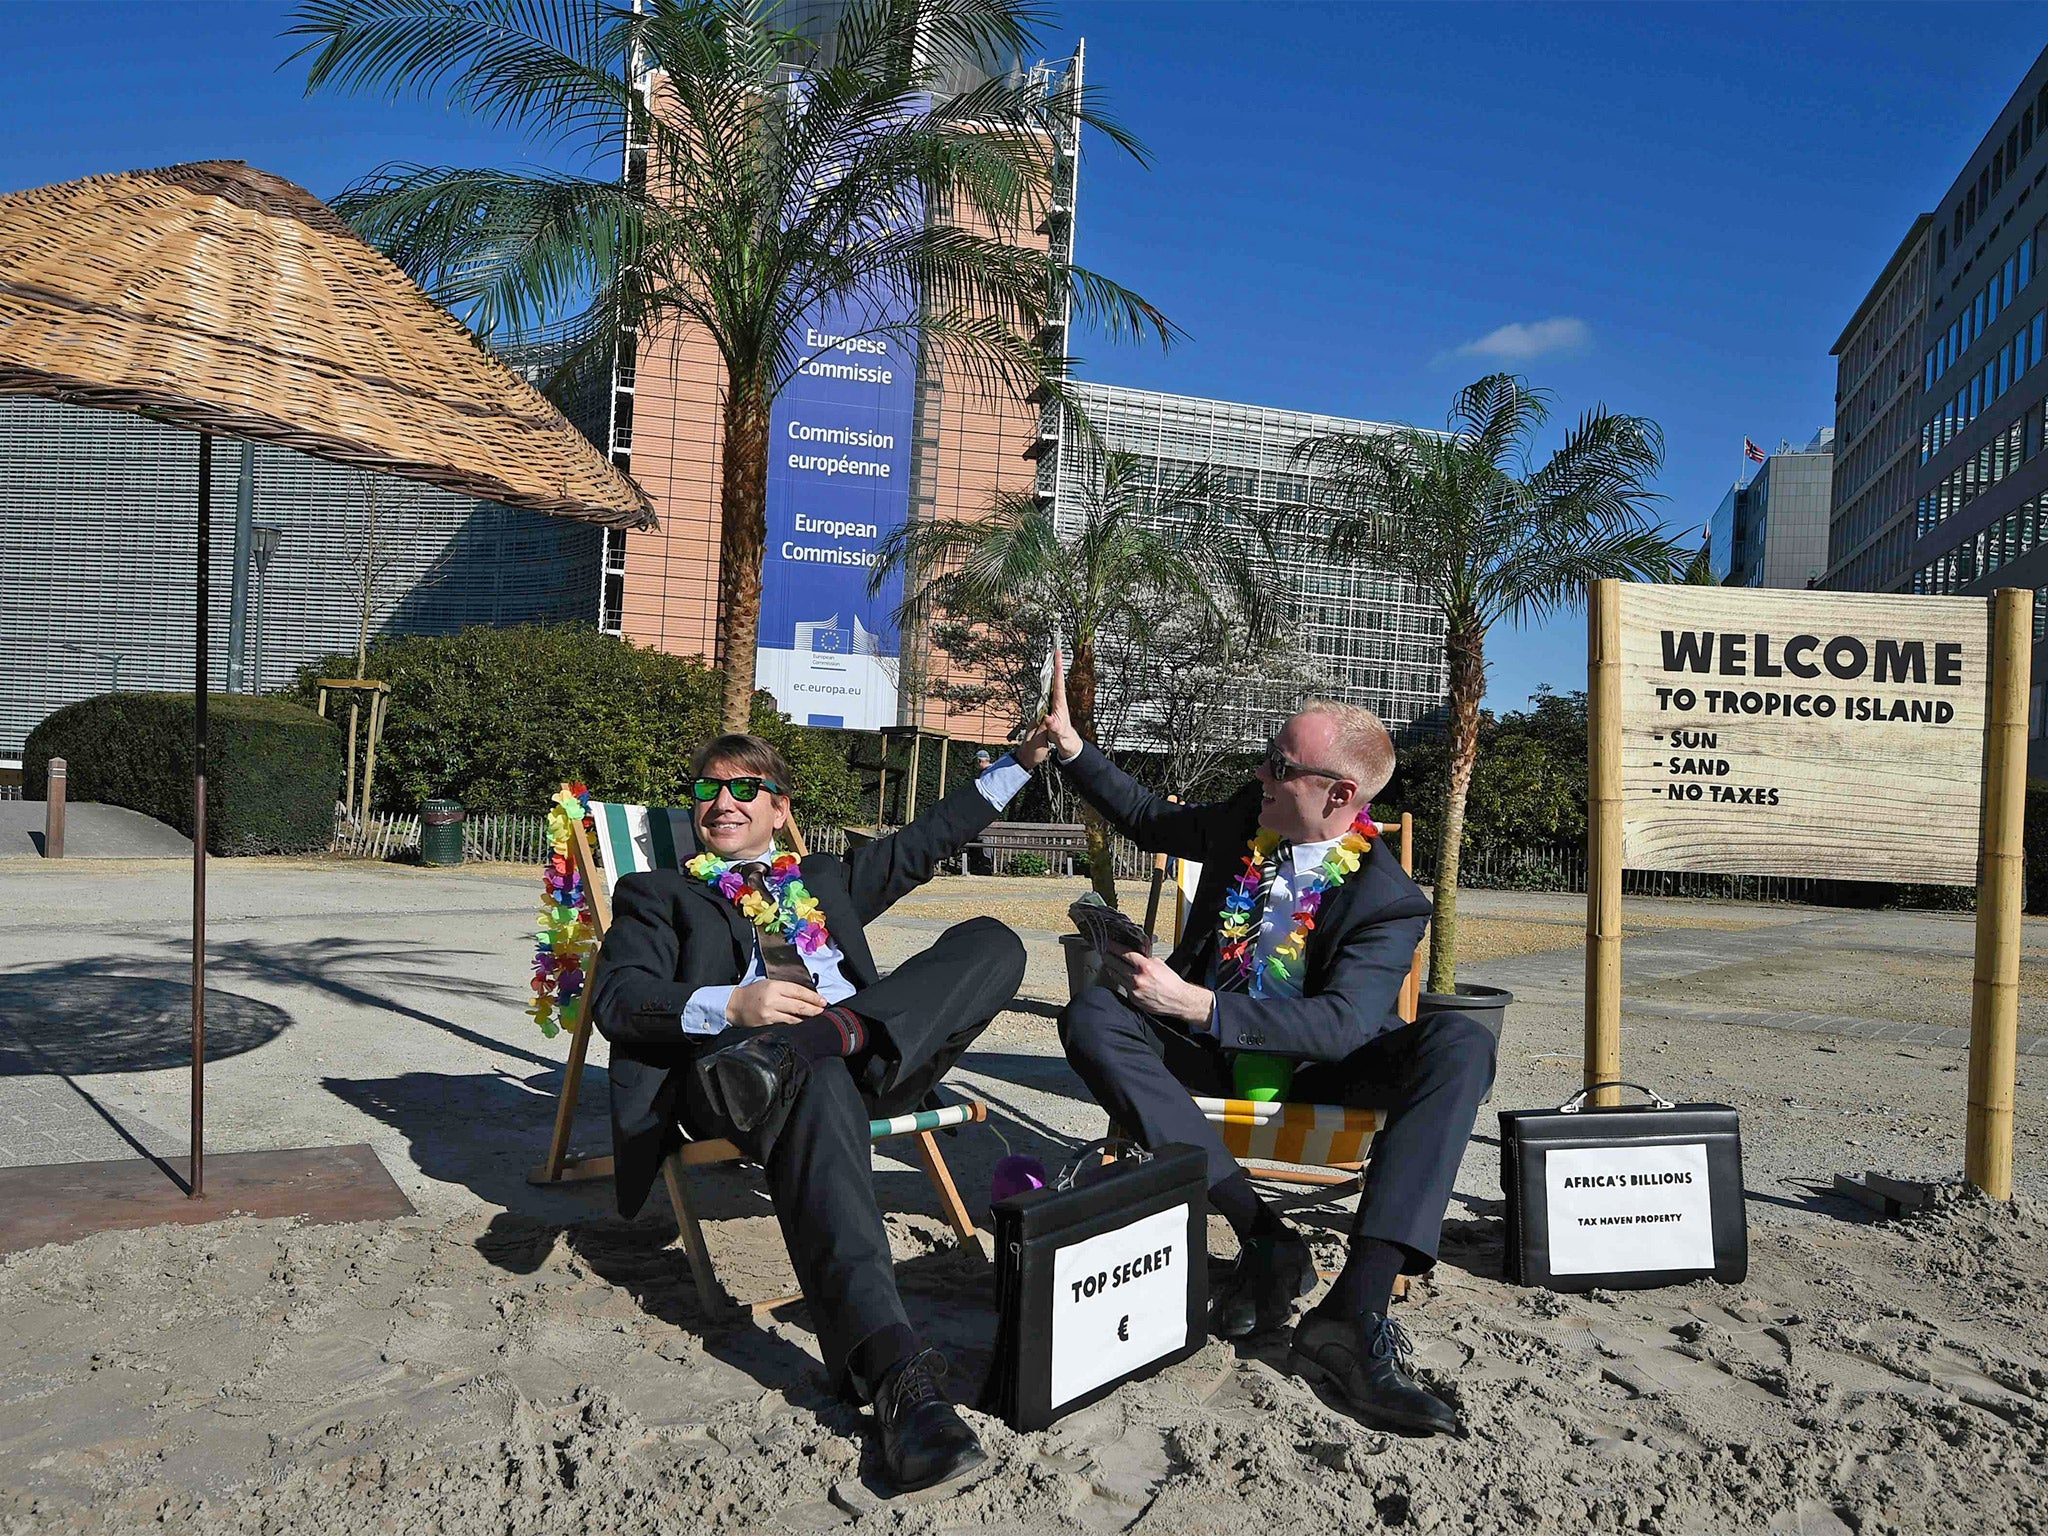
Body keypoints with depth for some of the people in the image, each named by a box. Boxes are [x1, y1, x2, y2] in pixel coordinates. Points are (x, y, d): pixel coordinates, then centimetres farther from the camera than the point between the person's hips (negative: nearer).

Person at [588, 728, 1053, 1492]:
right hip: (733, 1057, -4)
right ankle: (894, 1370, -54)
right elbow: (618, 998, 5)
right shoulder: (657, 893, 22)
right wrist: (732, 1005, -14)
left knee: (991, 939, -15)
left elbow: (926, 840, 37)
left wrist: (1022, 758, 34)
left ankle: (824, 1038, -39)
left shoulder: (824, 878, 35)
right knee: (815, 1085, -42)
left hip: (863, 1050, 5)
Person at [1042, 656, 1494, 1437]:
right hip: (1208, 1048, 3)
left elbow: (1343, 1025, -27)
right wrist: (1068, 743, 9)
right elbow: (1149, 819, 17)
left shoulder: (1388, 898, -15)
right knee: (1091, 1017, -28)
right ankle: (1266, 1240, -29)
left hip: (1313, 1063, -3)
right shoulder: (1244, 818, -2)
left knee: (1461, 1045, -32)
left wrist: (1197, 1005, -35)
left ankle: (1353, 1312, -41)